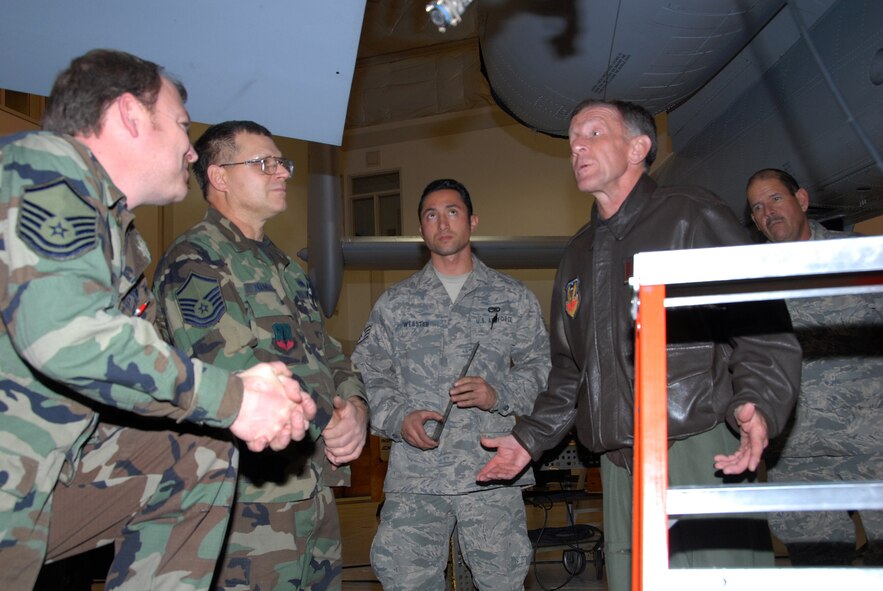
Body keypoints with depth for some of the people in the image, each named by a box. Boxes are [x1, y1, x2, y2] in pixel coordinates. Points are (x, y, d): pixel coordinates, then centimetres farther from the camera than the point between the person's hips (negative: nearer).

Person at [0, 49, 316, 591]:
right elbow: (63, 328, -29)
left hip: (55, 462, 9)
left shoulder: (119, 234, 16)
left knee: (203, 453, 6)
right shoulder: (45, 165, -13)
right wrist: (230, 398, -22)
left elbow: (151, 357, 13)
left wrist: (252, 388, -5)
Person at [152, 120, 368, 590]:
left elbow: (330, 356, 17)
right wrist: (330, 424, -12)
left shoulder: (285, 267, 19)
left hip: (317, 491, 8)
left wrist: (355, 406, -6)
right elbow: (232, 369, -22)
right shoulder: (193, 258, -9)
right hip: (252, 501, -8)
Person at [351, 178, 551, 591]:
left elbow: (539, 366, 9)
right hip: (413, 476, 1)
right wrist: (398, 418, -7)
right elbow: (367, 375, 11)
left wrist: (499, 395, -9)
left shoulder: (513, 298, 11)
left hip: (492, 471, -1)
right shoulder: (394, 303, 13)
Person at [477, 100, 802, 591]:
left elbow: (764, 327, -7)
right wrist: (530, 439, 19)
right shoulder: (578, 255, 20)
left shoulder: (692, 216, 0)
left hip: (702, 453, -6)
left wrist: (757, 405, -23)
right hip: (621, 467, 6)